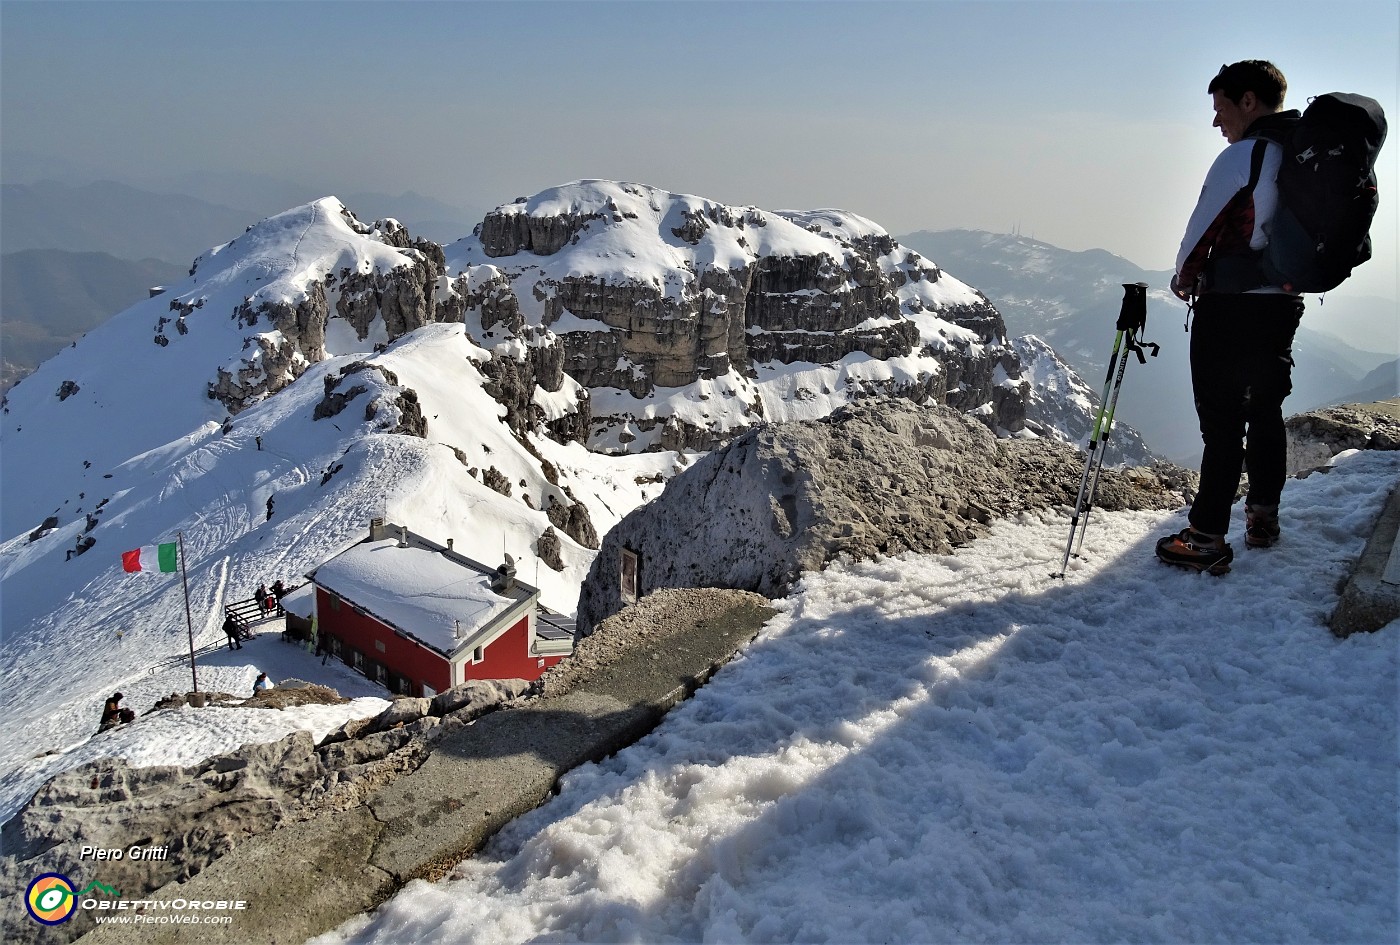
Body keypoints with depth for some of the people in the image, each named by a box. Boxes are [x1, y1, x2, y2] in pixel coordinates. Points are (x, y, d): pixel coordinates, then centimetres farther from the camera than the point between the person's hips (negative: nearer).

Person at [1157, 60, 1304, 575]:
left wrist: (1184, 277, 8)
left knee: (1222, 421, -5)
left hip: (1230, 306, -8)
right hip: (1285, 303, 8)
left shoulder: (1242, 155, -14)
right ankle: (1263, 518, 29)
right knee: (1266, 411, 18)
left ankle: (1207, 539, -2)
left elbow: (1203, 226, -9)